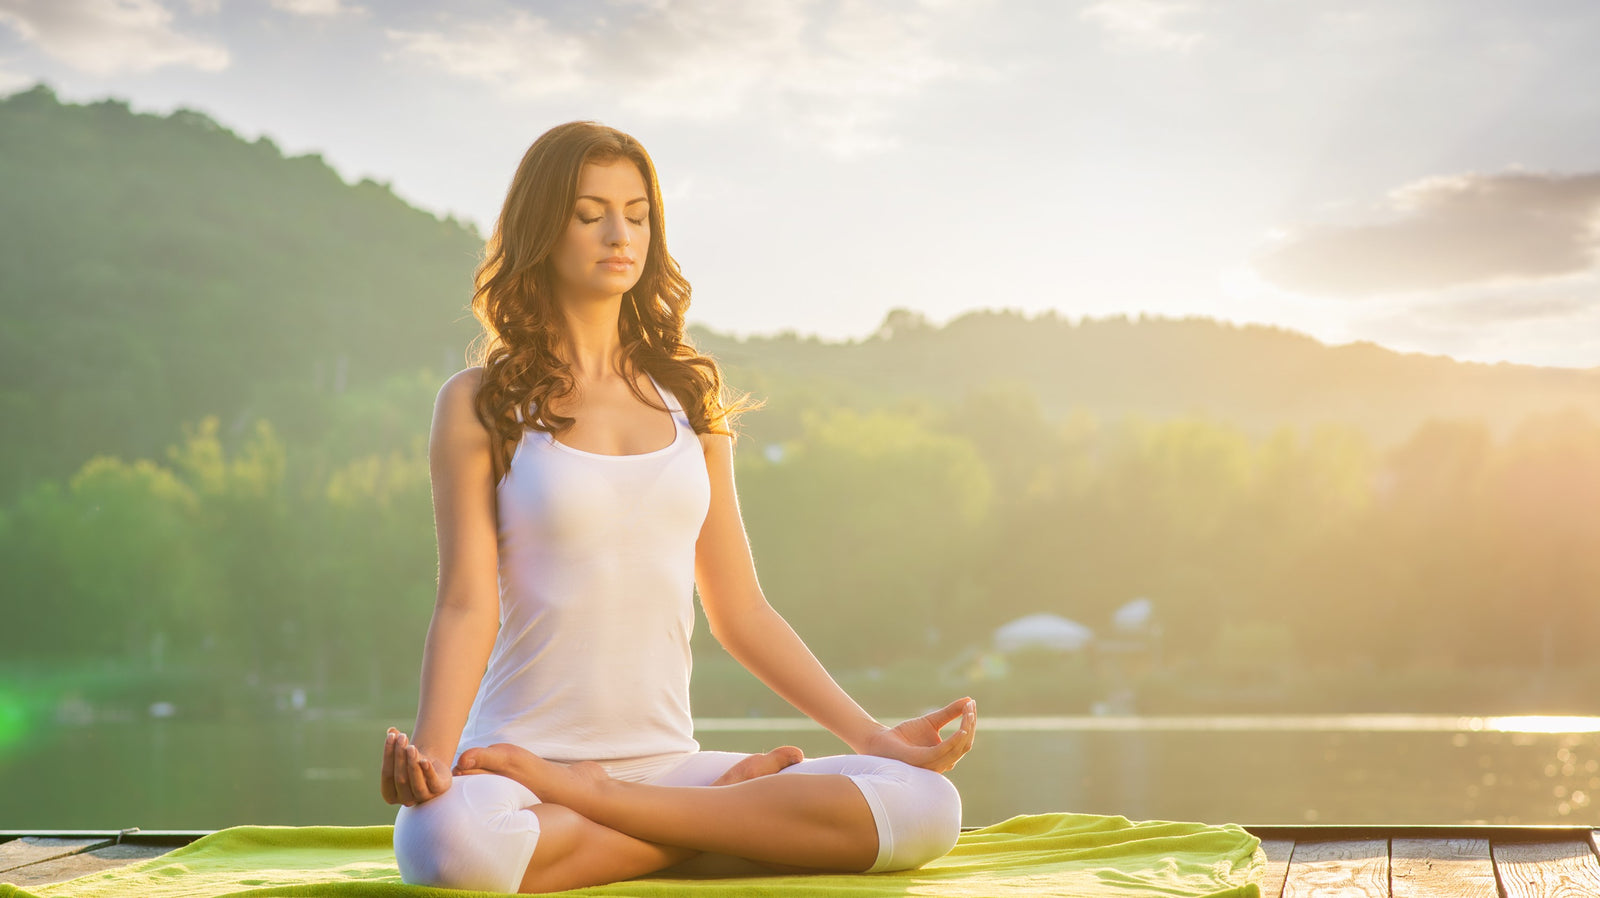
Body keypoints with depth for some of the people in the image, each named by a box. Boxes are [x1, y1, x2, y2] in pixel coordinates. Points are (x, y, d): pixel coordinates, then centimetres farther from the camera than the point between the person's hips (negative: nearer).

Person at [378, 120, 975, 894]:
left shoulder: (688, 396, 16)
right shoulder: (480, 405, 4)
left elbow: (739, 610, 16)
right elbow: (467, 602, -6)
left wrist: (870, 735, 9)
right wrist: (428, 756, -24)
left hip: (667, 763, 4)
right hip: (520, 758, -3)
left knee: (927, 807, -19)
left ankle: (586, 799, -14)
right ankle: (741, 813, -17)